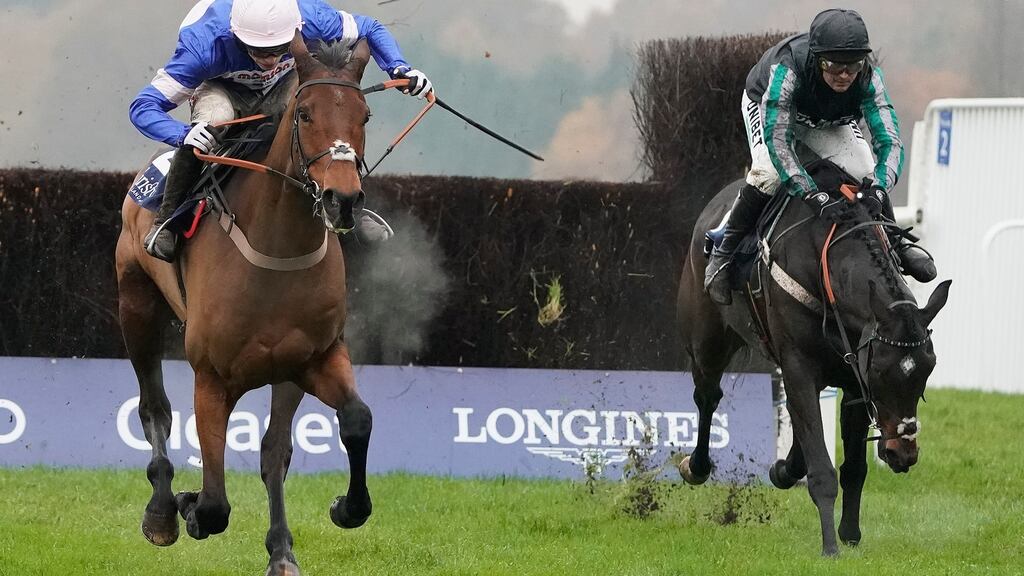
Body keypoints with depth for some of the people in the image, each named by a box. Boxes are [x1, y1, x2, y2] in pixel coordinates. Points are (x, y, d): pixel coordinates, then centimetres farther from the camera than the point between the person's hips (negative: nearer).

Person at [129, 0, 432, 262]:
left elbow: (370, 29, -12)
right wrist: (183, 135, -61)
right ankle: (167, 219, -20)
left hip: (281, 88, 3)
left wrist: (400, 69, -29)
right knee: (210, 121, -36)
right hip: (222, 89, -3)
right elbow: (143, 107, -41)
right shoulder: (205, 45, -43)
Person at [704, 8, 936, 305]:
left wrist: (877, 190, -55)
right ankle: (723, 254, -15)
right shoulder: (788, 68, -45)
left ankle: (895, 246, 12)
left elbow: (890, 142, -35)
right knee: (768, 173, -29)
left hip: (829, 120, 3)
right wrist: (817, 199, -57)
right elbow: (776, 139, -48)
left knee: (867, 175, -14)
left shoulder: (868, 78, -35)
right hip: (766, 104, -3)